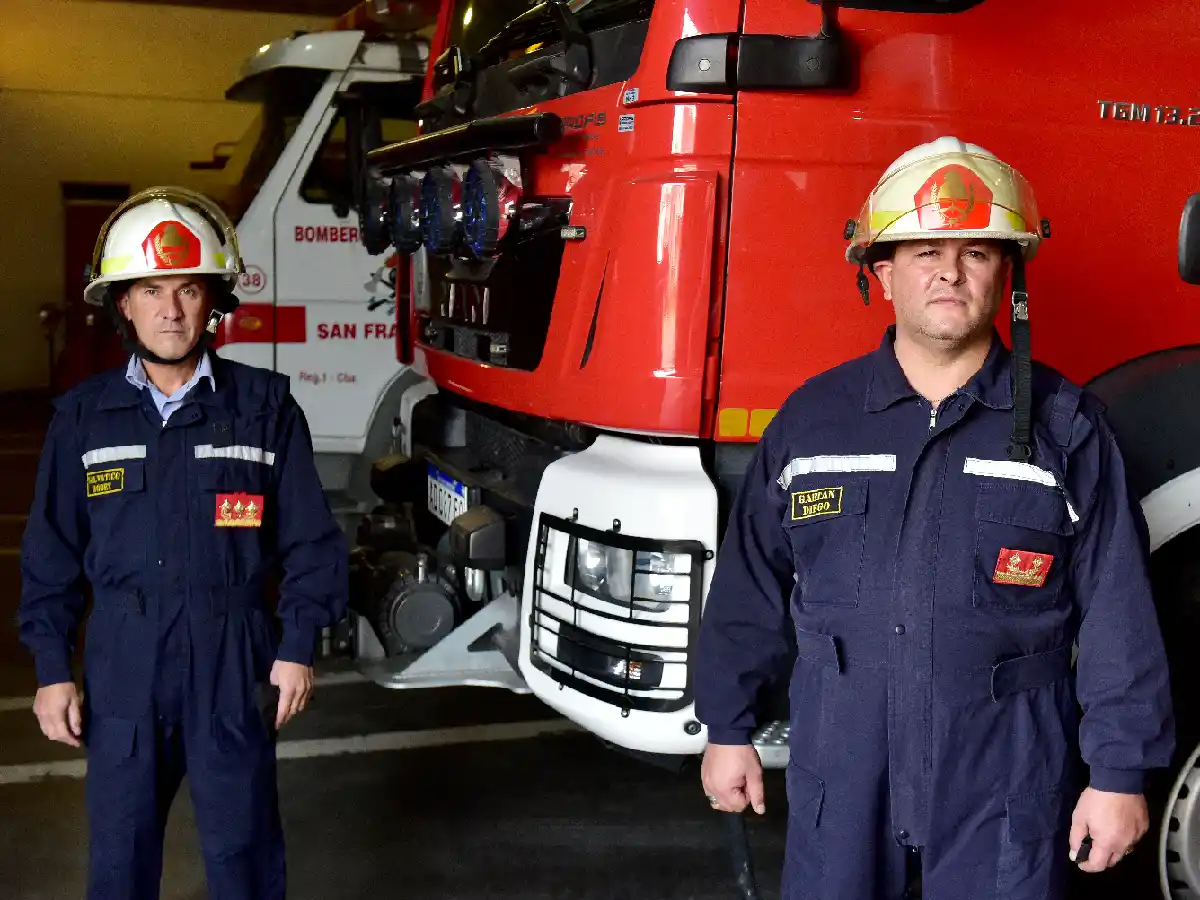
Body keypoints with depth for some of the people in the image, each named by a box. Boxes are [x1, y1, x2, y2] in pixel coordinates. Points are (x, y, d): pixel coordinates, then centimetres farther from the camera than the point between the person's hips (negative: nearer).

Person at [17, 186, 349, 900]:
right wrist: (52, 668, 3)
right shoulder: (84, 416, 3)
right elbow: (52, 554, 7)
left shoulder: (265, 406, -1)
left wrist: (299, 646, -3)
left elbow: (309, 540, 1)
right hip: (123, 660, 2)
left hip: (235, 660, -1)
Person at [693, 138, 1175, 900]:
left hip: (1008, 789, -1)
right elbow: (751, 588, 9)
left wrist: (1120, 773, -4)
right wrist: (728, 728, 11)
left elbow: (1117, 614, -2)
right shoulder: (811, 419, 3)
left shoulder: (1067, 428, -2)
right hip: (840, 778, 2)